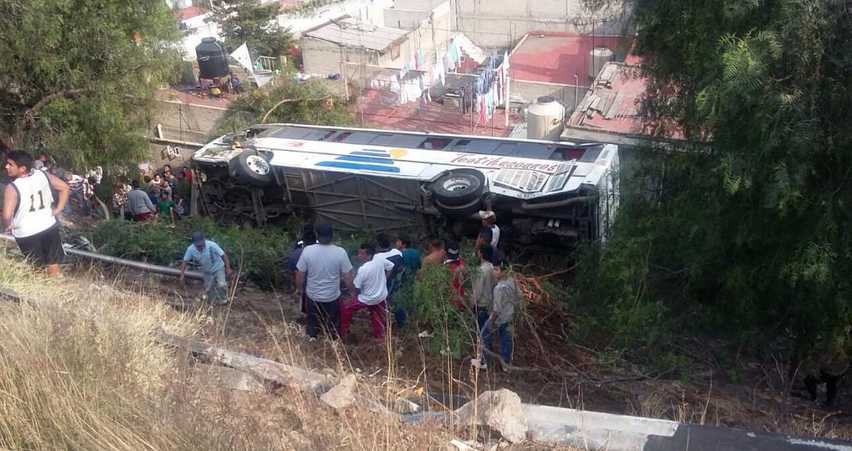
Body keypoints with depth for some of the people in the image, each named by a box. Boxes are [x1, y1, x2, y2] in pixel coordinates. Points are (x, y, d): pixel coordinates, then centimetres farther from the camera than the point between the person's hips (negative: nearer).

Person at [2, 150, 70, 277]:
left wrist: (6, 226, -10)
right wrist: (59, 209, 6)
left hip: (26, 233, -4)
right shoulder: (43, 175, -8)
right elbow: (64, 187, 2)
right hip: (49, 226, 4)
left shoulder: (12, 188, -24)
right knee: (53, 261, 18)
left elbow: (7, 216, -31)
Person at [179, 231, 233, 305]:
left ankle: (223, 299, 10)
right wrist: (182, 275, -11)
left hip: (218, 267, -3)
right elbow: (184, 261, -11)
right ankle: (215, 302, 38)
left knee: (222, 284, -19)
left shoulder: (211, 245, -35)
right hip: (207, 271, 3)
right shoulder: (190, 250, -26)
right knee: (209, 288, 12)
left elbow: (223, 255, -25)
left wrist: (228, 268, -22)